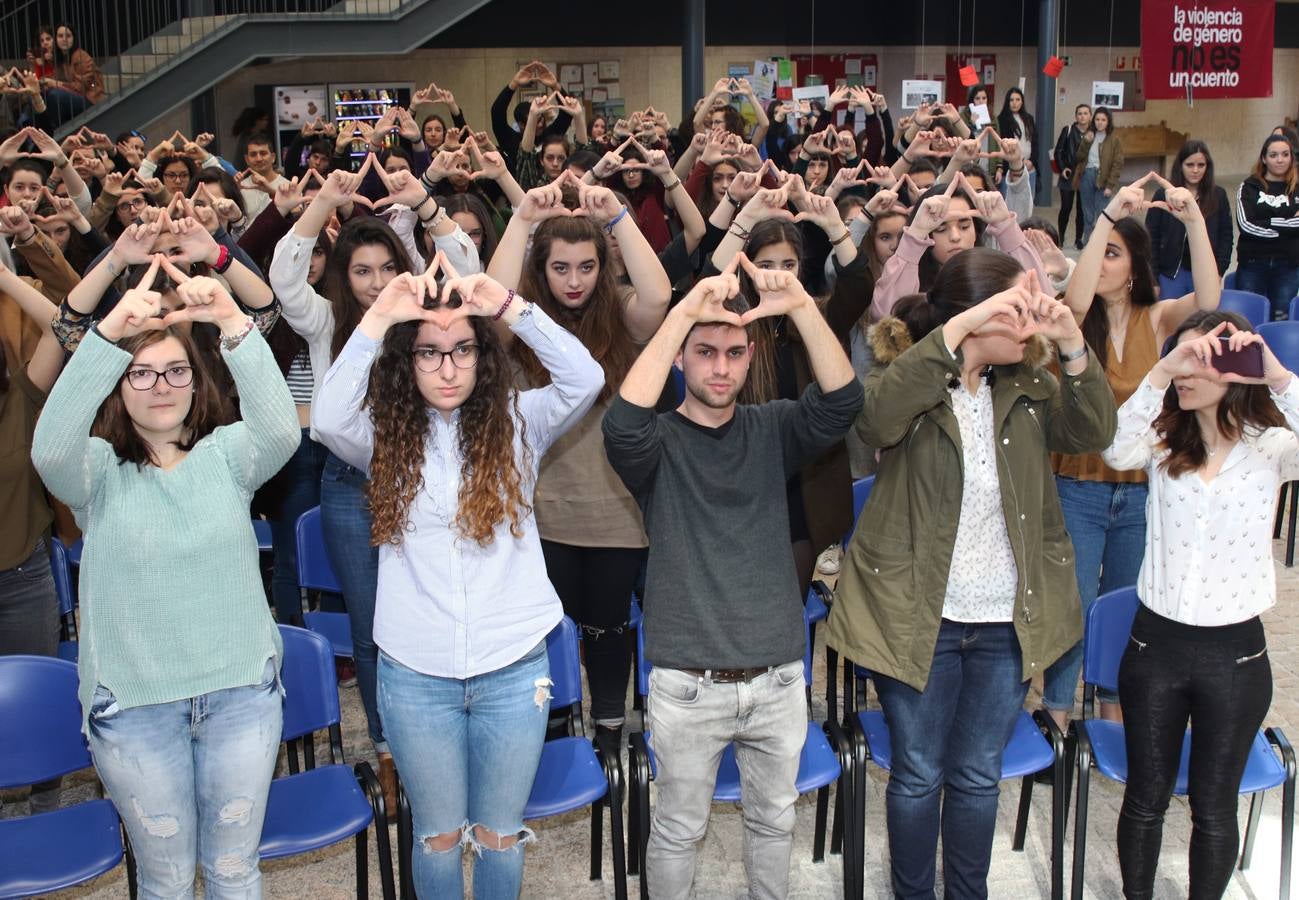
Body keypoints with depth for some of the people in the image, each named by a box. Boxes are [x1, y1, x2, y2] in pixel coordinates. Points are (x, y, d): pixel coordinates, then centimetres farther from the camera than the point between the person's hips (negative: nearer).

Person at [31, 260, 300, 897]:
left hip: (242, 689, 1)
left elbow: (280, 431, -24)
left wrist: (234, 324, -38)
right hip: (133, 703, -1)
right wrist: (109, 334, -40)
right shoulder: (99, 469, -4)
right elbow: (50, 449, -27)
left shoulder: (224, 454, -2)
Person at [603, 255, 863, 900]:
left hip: (778, 680, 3)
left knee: (774, 821, 20)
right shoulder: (659, 441, -6)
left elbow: (841, 403, -16)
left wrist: (801, 307, -31)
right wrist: (684, 312, -35)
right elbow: (623, 424, -30)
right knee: (679, 829, 13)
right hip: (687, 685, -3)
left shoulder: (771, 429, 2)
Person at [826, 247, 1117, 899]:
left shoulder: (1028, 385, 2)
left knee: (978, 776, 18)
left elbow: (1093, 433, -8)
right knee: (919, 775, 13)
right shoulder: (909, 378, -13)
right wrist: (958, 329, -40)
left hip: (1005, 623, 4)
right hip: (919, 618, -4)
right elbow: (876, 414, -34)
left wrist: (1073, 345, -22)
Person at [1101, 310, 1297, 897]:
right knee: (1145, 798, 15)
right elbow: (1117, 451, -24)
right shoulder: (1163, 442, -1)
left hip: (1234, 654, -1)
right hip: (1156, 644, 1)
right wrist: (1162, 371, -31)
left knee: (1213, 809, 13)